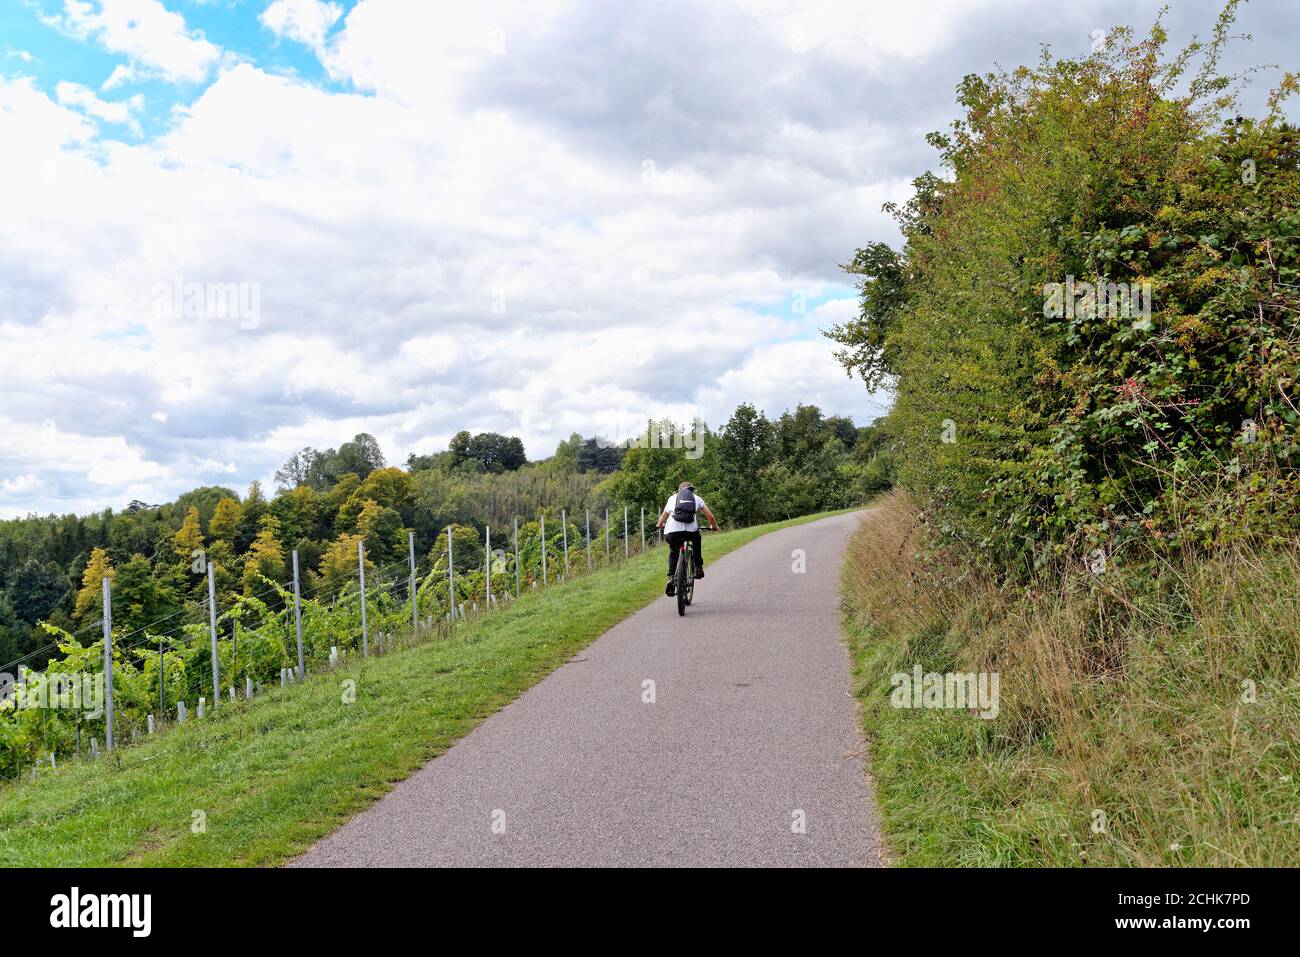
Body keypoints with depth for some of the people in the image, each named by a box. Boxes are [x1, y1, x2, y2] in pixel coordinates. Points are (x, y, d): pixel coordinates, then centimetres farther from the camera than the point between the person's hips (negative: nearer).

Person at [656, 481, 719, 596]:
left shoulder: (672, 498, 27)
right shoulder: (697, 498, 25)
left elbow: (663, 517, 30)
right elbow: (710, 516, 21)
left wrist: (660, 525, 51)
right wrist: (714, 526, 40)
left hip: (672, 531, 1)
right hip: (691, 529, 0)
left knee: (673, 553, 26)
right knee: (696, 541, 35)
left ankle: (671, 578, 9)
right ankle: (698, 568, 28)